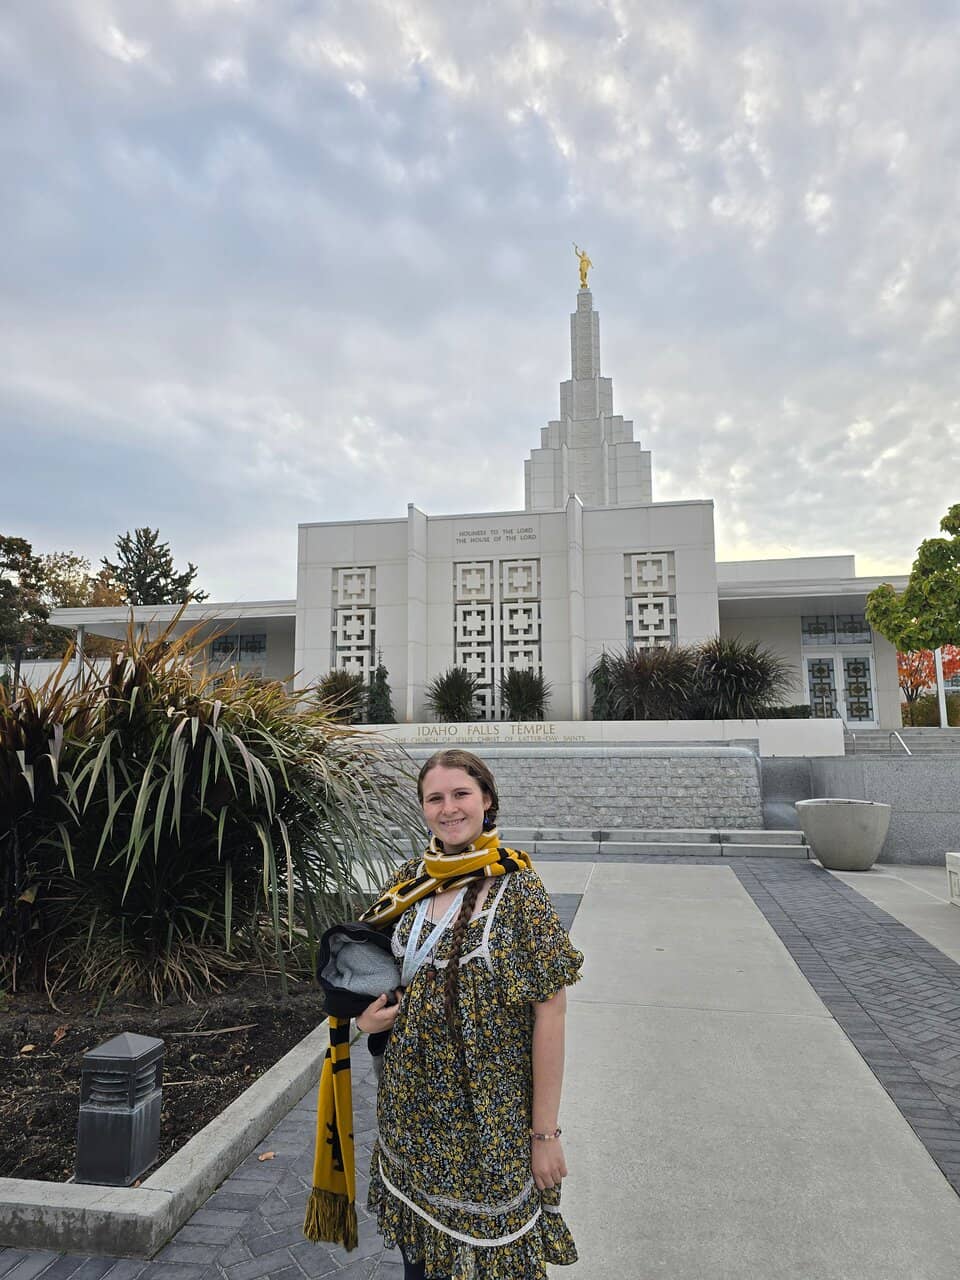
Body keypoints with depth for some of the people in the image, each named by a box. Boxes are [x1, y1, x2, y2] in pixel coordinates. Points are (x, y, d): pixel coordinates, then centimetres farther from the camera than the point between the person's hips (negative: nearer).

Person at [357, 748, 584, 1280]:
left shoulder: (517, 888, -17)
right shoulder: (410, 878, -2)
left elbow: (549, 1009, -16)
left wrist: (545, 1131, -15)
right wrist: (365, 1015, -6)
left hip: (490, 1115, -4)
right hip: (412, 1106, 5)